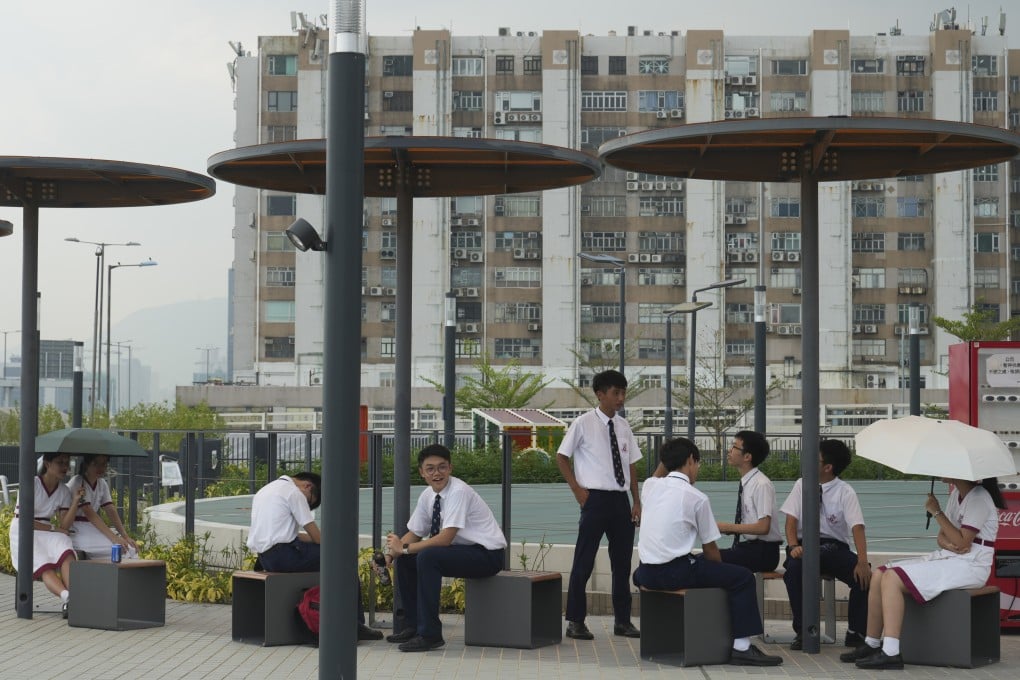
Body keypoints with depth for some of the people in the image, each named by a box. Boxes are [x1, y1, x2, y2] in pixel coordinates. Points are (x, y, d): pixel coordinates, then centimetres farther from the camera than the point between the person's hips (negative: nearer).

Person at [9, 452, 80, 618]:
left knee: (66, 553, -31)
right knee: (44, 565, -32)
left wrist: (76, 501, -12)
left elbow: (64, 526, -1)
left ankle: (68, 602, -52)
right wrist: (53, 528, -8)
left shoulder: (64, 491, 8)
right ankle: (67, 596, -61)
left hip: (47, 535, 4)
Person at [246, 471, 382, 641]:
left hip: (264, 557, 9)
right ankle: (356, 625, -1)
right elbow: (317, 536, -6)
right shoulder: (294, 492, -6)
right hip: (282, 555, -9)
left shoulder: (265, 490, 22)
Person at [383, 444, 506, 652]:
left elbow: (445, 538, -27)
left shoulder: (459, 491, -21)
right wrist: (394, 550, -10)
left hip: (487, 555, -8)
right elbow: (414, 533, 11)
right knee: (404, 560, -1)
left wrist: (405, 548, -23)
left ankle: (430, 634, -24)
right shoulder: (428, 495, 4)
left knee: (427, 557, -29)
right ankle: (414, 625, 11)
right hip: (463, 550, 9)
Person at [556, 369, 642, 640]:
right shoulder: (583, 424, -6)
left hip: (621, 500, 6)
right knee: (584, 561, -2)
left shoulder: (623, 426, 9)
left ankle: (622, 620, 19)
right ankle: (575, 621, 6)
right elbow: (561, 457, -1)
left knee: (622, 561, 10)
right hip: (595, 498, -6)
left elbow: (631, 465, 13)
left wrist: (637, 502, 9)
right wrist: (577, 489, -7)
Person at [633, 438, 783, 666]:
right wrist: (718, 571, 17)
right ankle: (741, 647, -3)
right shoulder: (697, 498, -5)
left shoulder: (651, 487, 9)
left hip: (646, 574, 6)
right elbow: (710, 548, 0)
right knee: (743, 578, 2)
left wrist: (666, 460, 26)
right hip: (676, 572, -6)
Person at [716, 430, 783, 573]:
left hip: (763, 553, -8)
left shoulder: (762, 485, -14)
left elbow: (763, 527, -20)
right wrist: (724, 528, 2)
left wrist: (728, 527, -15)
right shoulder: (745, 484, 11)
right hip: (745, 548, 8)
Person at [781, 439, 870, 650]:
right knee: (794, 567, -34)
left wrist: (862, 562, -29)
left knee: (863, 575, -28)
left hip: (834, 547, -1)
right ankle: (802, 631, -22)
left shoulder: (846, 492, -4)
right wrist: (793, 546, -22)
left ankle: (855, 633, -8)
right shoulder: (802, 485, 4)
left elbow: (857, 527, -14)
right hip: (805, 544, 1)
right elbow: (791, 520, 0)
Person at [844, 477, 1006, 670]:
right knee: (879, 576, -1)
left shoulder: (979, 498, -13)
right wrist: (947, 543, -10)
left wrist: (936, 512, -15)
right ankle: (871, 645, 4)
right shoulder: (956, 495, 16)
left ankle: (890, 653, -30)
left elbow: (962, 542, -20)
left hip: (969, 566, -10)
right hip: (945, 557, 10)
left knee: (892, 579, -24)